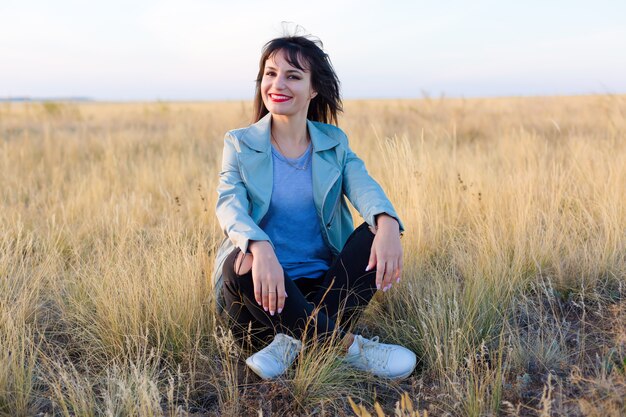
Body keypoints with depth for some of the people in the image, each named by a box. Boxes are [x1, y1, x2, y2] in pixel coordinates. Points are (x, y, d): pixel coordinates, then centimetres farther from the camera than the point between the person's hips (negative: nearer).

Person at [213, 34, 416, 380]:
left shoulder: (335, 143, 9)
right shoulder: (239, 143, 3)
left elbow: (364, 186, -11)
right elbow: (229, 205, -15)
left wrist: (388, 223, -36)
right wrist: (261, 248, -39)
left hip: (325, 285, 2)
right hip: (265, 287, -2)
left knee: (376, 231, -21)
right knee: (241, 263, -34)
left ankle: (294, 341, -24)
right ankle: (349, 347, -26)